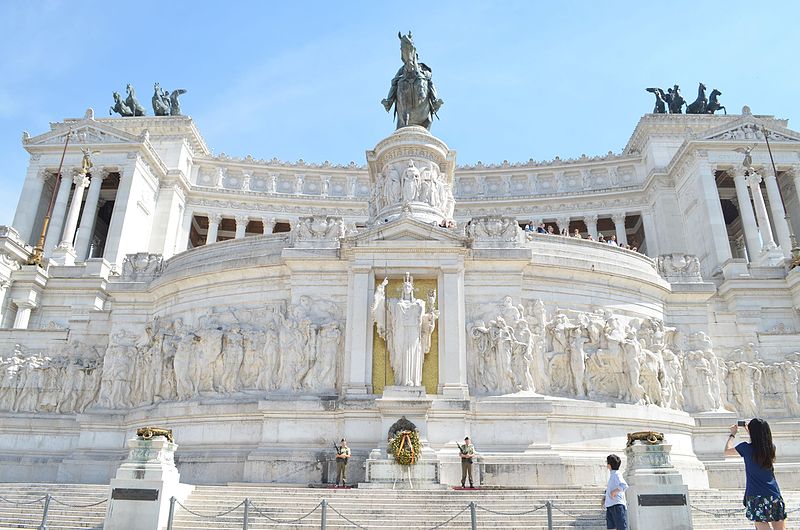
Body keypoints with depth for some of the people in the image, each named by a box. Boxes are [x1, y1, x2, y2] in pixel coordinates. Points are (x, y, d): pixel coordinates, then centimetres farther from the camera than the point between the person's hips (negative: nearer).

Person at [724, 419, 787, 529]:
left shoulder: (747, 448, -9)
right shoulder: (771, 447, 3)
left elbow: (727, 451, 8)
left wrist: (732, 434, 20)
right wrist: (751, 431, 33)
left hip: (756, 497, -4)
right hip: (774, 495, 4)